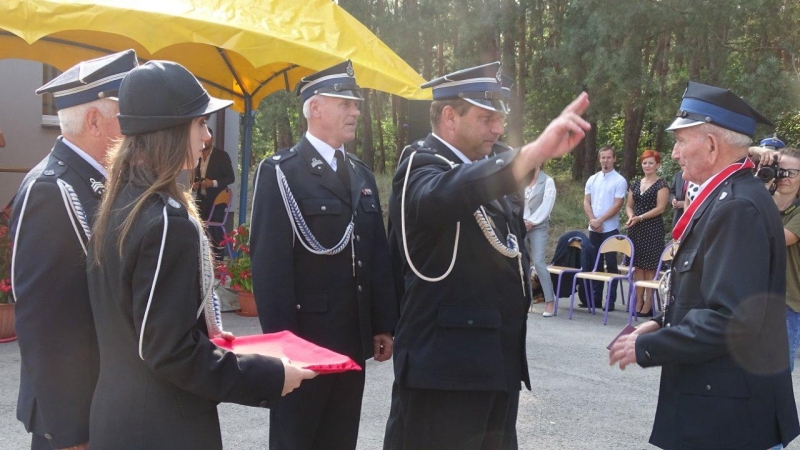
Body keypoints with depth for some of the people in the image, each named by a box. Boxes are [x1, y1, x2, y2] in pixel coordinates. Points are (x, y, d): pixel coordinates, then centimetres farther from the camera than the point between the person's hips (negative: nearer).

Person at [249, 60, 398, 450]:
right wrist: (280, 337, -17)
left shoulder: (363, 175, 14)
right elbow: (269, 261, -14)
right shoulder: (280, 172, -8)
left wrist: (384, 325, 10)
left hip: (352, 340, 6)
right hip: (302, 338, -6)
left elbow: (377, 255, 13)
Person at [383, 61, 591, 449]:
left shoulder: (482, 174, 17)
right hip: (444, 364, -9)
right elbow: (444, 196, -37)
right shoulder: (421, 168, -11)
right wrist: (535, 152, -46)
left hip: (499, 362, 9)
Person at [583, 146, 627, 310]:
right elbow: (586, 202, 7)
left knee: (611, 264, -3)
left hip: (610, 228, -5)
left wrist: (600, 220, -14)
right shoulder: (592, 179, 11)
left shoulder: (619, 181, -4)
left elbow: (617, 205, -10)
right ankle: (595, 298, 15)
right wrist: (592, 220, -8)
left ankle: (611, 300, 0)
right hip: (593, 228, 5)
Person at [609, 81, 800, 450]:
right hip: (719, 395, 9)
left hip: (725, 408, -9)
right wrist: (663, 324, 7)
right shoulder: (727, 197, 9)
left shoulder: (737, 207, -22)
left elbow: (733, 320, -27)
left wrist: (647, 348, -19)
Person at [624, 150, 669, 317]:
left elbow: (660, 208, -11)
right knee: (638, 265, 6)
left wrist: (640, 218, -16)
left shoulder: (661, 185, -3)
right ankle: (638, 301, 11)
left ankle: (648, 304, -1)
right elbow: (629, 206, 17)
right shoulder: (635, 184, 15)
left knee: (650, 267, -5)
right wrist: (631, 216, -4)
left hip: (652, 229, -6)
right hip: (635, 229, 6)